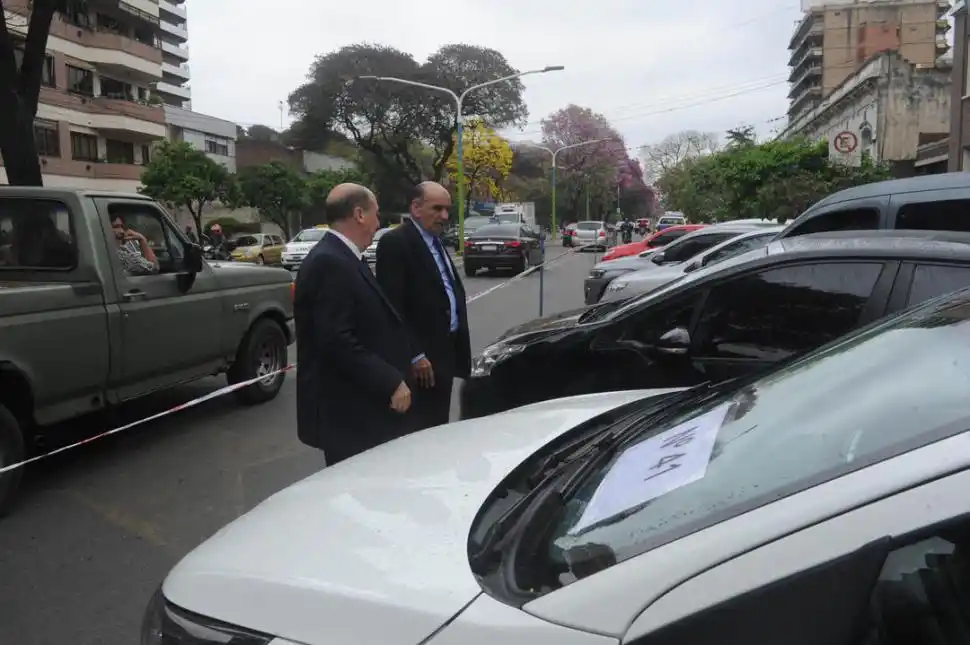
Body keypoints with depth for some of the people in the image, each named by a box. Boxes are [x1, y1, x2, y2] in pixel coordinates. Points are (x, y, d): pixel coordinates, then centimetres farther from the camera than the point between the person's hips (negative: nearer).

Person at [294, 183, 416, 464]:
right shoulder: (329, 263, -20)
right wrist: (390, 383, -22)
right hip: (347, 413, -10)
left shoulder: (342, 258, 13)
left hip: (363, 404, 10)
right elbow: (337, 341, -26)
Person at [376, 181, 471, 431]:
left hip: (444, 350, 9)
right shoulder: (395, 243, -13)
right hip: (422, 358, -9)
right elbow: (392, 306, -19)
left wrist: (456, 344, 14)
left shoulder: (436, 241, 16)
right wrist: (414, 355, -20)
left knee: (439, 425, 16)